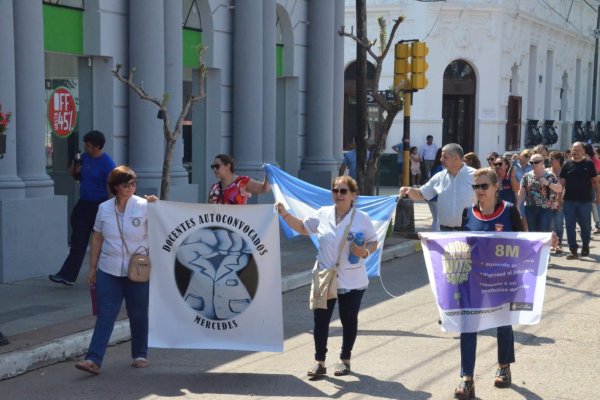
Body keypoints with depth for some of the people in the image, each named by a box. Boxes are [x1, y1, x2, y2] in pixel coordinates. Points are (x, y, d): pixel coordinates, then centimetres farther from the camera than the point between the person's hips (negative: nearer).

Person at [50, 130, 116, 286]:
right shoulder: (84, 157, 5)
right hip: (83, 204, 7)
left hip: (99, 206, -7)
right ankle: (67, 275, 10)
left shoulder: (107, 163, -15)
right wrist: (75, 168, -4)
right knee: (78, 241, 7)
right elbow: (73, 174, 19)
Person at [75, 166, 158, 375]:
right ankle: (93, 360, -4)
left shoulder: (144, 206, -4)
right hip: (109, 271, 2)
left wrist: (156, 206, -23)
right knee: (105, 316, -1)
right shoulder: (104, 208, 5)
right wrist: (92, 268, 10)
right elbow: (97, 239, 11)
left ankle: (140, 355, 27)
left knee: (138, 315, 11)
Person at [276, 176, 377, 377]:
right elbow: (302, 228, 16)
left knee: (349, 321, 10)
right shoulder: (323, 214, 2)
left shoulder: (362, 219, -7)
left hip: (352, 282, -2)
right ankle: (319, 361, 11)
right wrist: (285, 214, 5)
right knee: (320, 320, 2)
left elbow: (373, 242, 1)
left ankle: (345, 360, 26)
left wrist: (365, 252, -19)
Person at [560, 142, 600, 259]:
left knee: (585, 225, 8)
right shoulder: (567, 164, 3)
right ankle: (573, 250, 8)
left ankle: (585, 246, 27)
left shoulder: (589, 164, 1)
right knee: (570, 226, 1)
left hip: (585, 201, -1)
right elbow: (562, 182, 4)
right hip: (569, 201, 1)